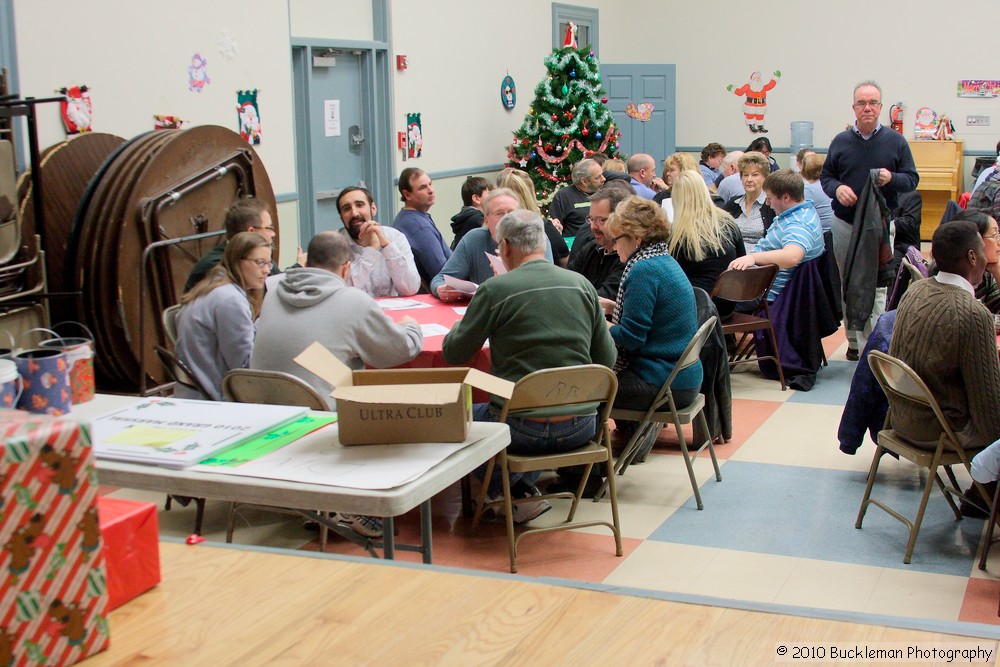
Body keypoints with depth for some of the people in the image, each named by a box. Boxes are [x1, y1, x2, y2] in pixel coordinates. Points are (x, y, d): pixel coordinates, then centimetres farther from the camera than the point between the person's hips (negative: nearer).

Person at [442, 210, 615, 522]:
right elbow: (606, 359, 8)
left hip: (524, 430, -5)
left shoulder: (495, 289, -10)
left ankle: (518, 494, 15)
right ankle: (526, 484, 28)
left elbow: (454, 353, 1)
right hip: (580, 428, 5)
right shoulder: (582, 284, 3)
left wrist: (456, 328, 22)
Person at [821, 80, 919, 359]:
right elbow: (825, 176, 12)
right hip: (844, 224, 3)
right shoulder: (840, 141, 8)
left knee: (876, 288, -7)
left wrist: (892, 179, -17)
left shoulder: (896, 142, 3)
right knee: (847, 285, 9)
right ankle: (853, 340, 20)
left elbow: (912, 179, 4)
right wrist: (837, 188, -11)